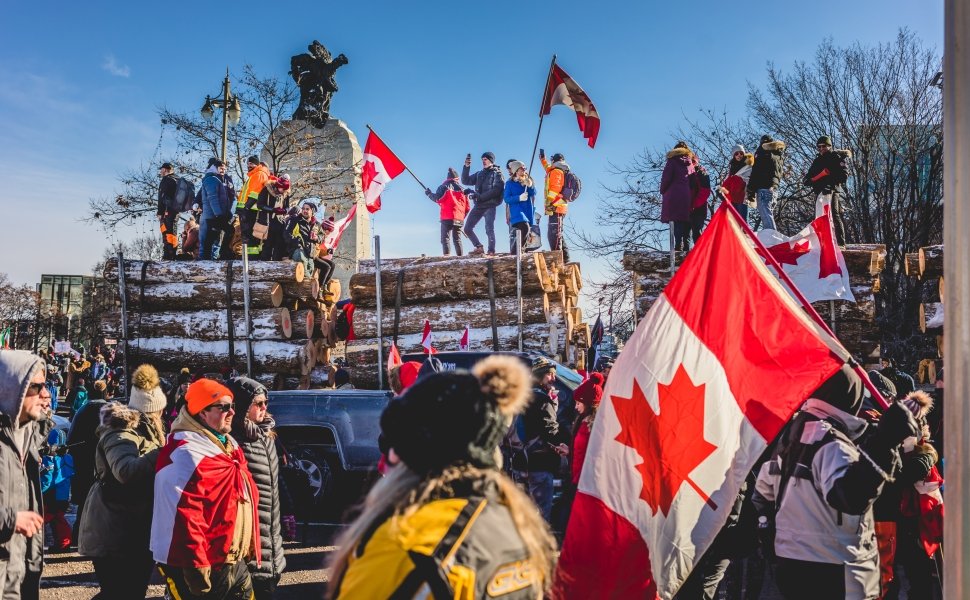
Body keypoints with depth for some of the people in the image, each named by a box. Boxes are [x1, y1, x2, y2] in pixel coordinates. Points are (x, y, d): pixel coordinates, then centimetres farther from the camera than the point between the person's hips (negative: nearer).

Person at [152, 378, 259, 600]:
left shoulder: (228, 445, 14)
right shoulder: (187, 454, -17)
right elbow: (184, 514, -24)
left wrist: (247, 551, 22)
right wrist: (195, 565, -25)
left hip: (236, 563, 9)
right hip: (206, 569, -9)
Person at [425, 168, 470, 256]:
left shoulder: (444, 187, 1)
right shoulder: (462, 189, 14)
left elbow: (437, 198, -11)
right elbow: (467, 206, 13)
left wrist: (429, 194, 6)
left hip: (447, 217, -4)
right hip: (459, 218, 4)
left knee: (445, 238, -6)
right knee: (457, 239, 12)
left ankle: (446, 255, -21)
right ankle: (460, 256, 5)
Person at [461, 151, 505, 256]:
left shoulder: (497, 173, 2)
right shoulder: (479, 174, 20)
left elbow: (496, 190, -12)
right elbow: (465, 181, 15)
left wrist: (480, 197, -18)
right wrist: (466, 167, 2)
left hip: (490, 205, -6)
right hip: (478, 205, 6)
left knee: (489, 229, -16)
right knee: (467, 228, 3)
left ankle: (491, 251, -12)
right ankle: (479, 247, 12)